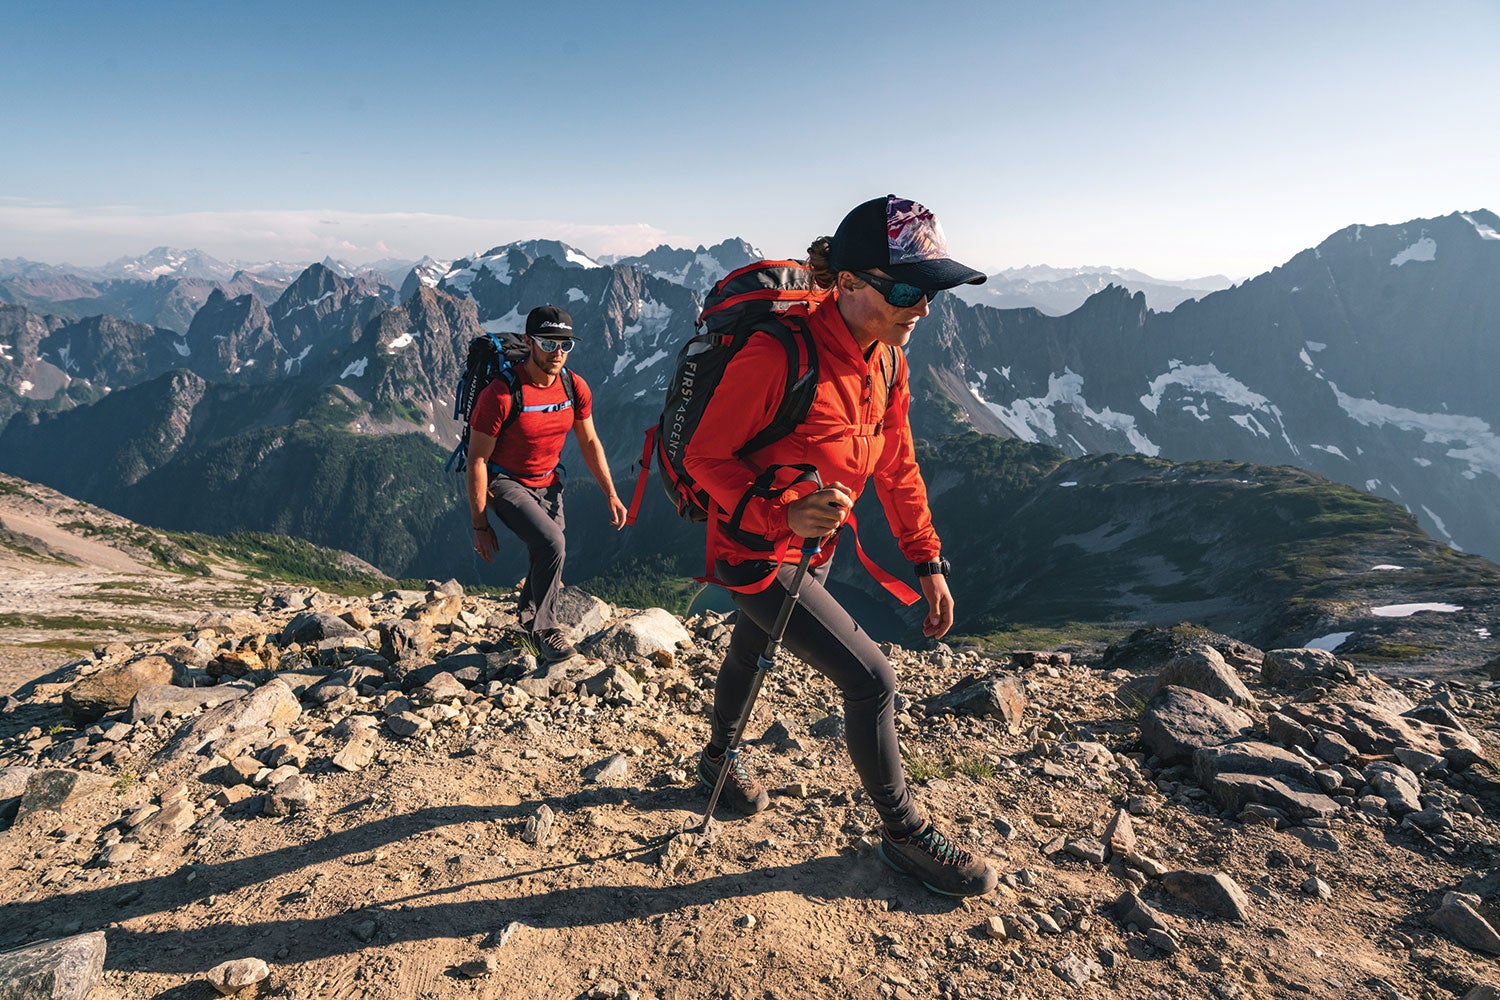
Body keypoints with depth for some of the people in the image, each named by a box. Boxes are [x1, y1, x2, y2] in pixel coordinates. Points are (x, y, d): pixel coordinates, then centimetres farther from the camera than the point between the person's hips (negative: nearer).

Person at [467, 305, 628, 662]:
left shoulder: (576, 388, -9)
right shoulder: (500, 394, -26)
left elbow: (589, 442, 6)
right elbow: (477, 460, -18)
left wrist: (611, 494, 1)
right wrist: (480, 524, -15)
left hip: (548, 484, 5)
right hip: (506, 483, -5)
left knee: (546, 562, 8)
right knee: (551, 543, -26)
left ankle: (529, 616, 42)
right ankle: (544, 627, -3)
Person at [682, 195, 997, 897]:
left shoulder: (885, 358, -5)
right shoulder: (777, 355, -29)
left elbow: (896, 466, 5)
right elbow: (705, 457, -21)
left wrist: (927, 561, 5)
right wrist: (784, 514, -34)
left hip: (812, 548, 8)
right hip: (755, 550, -7)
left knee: (751, 653, 28)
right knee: (871, 678, -8)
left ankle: (719, 756, 56)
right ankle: (904, 833, 16)